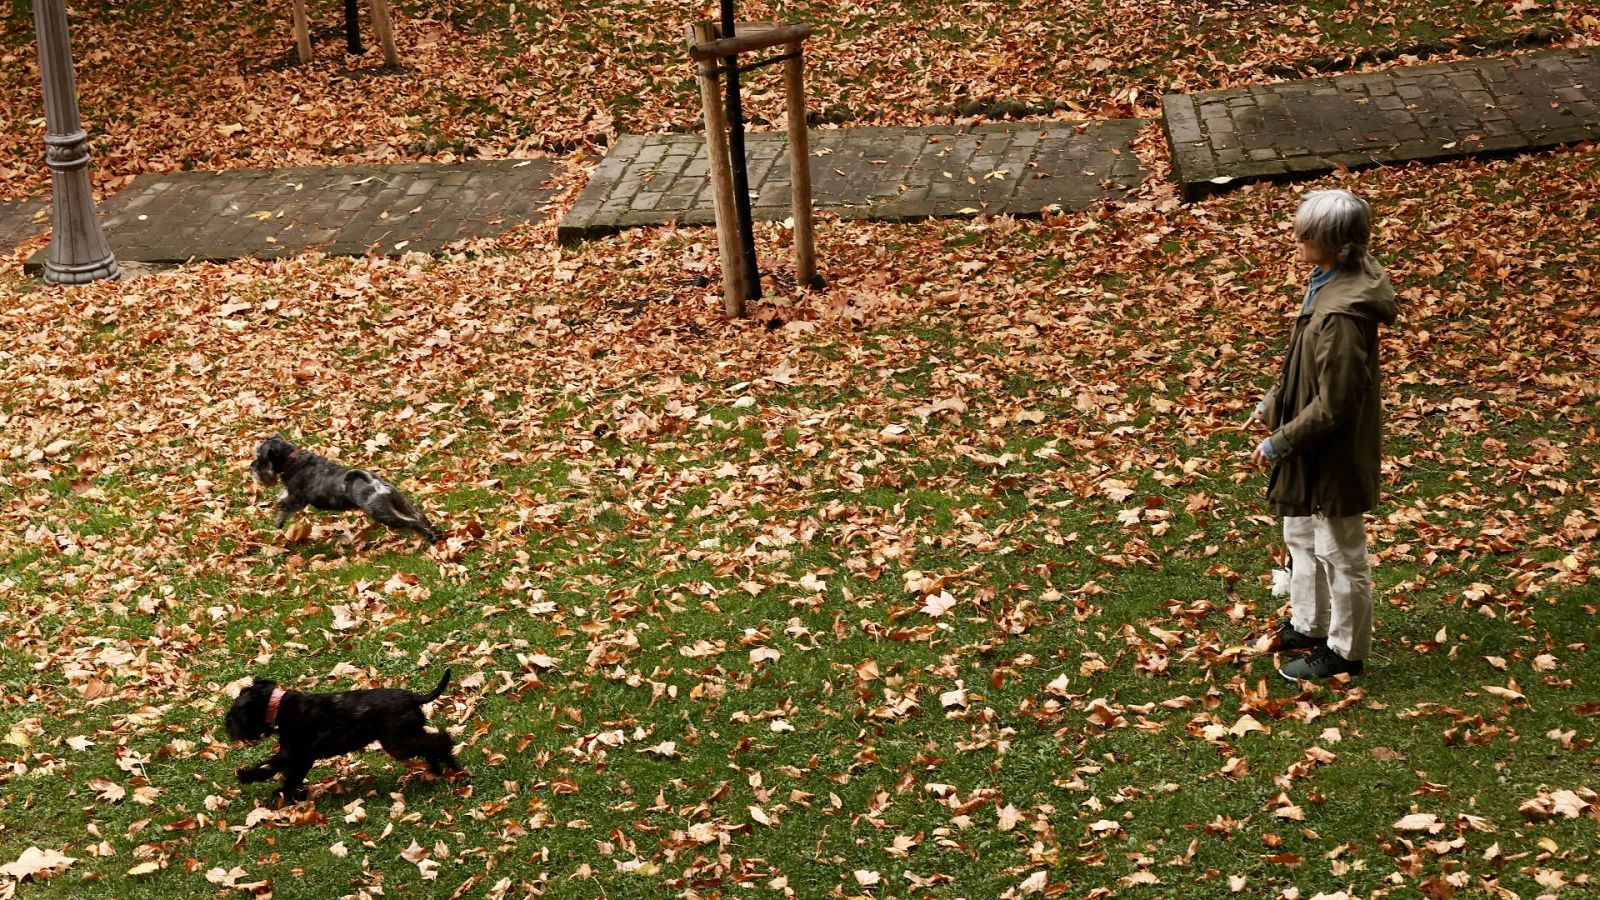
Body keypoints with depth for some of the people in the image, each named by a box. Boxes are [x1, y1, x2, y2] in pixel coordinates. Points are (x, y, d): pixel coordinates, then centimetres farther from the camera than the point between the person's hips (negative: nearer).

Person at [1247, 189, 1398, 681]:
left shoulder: (1342, 316, -34)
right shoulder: (1329, 283, -4)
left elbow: (1332, 405, -28)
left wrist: (1280, 443, -18)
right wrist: (1272, 403, 11)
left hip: (1335, 455, -10)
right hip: (1316, 450, 10)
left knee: (1340, 553, 11)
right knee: (1302, 537, 26)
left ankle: (1344, 650, 29)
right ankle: (1309, 625, 46)